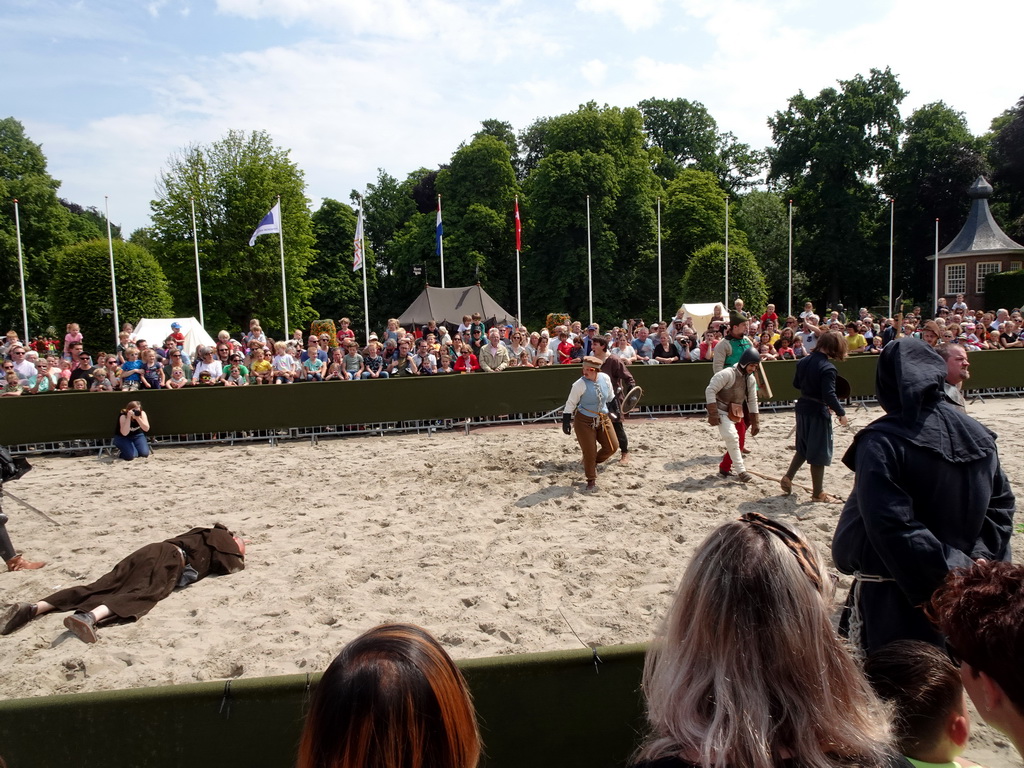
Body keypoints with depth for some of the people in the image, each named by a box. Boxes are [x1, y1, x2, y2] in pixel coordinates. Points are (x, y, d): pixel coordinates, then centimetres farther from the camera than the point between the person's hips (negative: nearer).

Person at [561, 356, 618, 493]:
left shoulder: (605, 378, -8)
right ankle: (591, 481, 20)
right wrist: (566, 421, -13)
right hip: (584, 421, -5)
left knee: (612, 447, 5)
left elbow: (610, 396, 11)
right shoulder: (580, 384, -21)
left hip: (603, 419, 5)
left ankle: (594, 462, 32)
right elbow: (571, 403, -13)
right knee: (589, 452, 0)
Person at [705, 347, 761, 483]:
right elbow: (710, 390, -24)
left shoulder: (750, 379, 3)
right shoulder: (727, 374, -21)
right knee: (732, 437, -21)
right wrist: (713, 414, -26)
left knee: (738, 442, 9)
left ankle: (725, 468, 25)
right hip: (722, 411, -8)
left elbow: (752, 401, 11)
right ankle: (741, 471, -18)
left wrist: (755, 423, 10)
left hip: (737, 413, 8)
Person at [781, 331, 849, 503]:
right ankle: (818, 493, 12)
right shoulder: (827, 368, -20)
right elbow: (830, 395, -24)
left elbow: (796, 384, 14)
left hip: (802, 407, 7)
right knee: (819, 453, 4)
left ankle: (788, 477, 19)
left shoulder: (804, 361, 3)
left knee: (803, 448, 23)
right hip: (817, 412, -7)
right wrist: (841, 413, -14)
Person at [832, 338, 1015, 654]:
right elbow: (1002, 504, 5)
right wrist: (975, 559, -1)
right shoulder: (978, 436, 2)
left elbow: (891, 526, -26)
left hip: (896, 594, -6)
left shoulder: (881, 442, -19)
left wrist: (948, 568, -18)